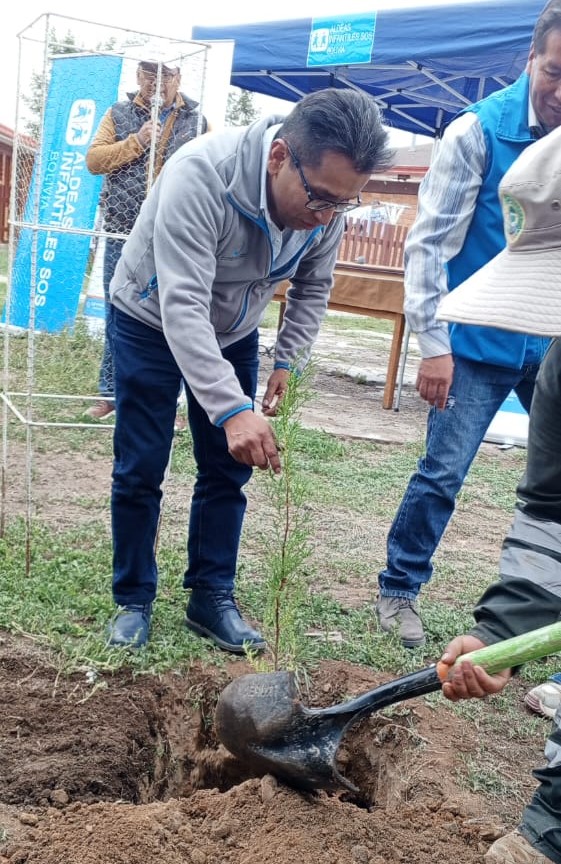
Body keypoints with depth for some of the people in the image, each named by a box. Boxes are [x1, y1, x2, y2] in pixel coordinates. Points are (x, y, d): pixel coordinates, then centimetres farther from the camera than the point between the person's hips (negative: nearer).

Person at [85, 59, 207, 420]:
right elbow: (93, 160, 0)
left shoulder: (196, 120, 7)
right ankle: (111, 393, 18)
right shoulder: (119, 114, 9)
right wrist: (137, 141, -12)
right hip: (123, 234, 1)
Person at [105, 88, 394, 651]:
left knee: (227, 468, 4)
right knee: (140, 470, -2)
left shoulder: (328, 197, -18)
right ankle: (133, 601, 15)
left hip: (232, 332, 5)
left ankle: (211, 597, 17)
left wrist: (288, 361, -13)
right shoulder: (201, 173, -37)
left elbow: (312, 288, -1)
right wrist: (232, 409, -52)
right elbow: (183, 306, -43)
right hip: (151, 323, -4)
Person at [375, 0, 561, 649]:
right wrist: (432, 343, -15)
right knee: (442, 473, 1)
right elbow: (428, 241, -12)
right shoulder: (480, 131, -12)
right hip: (481, 343, -4)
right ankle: (398, 590, 21)